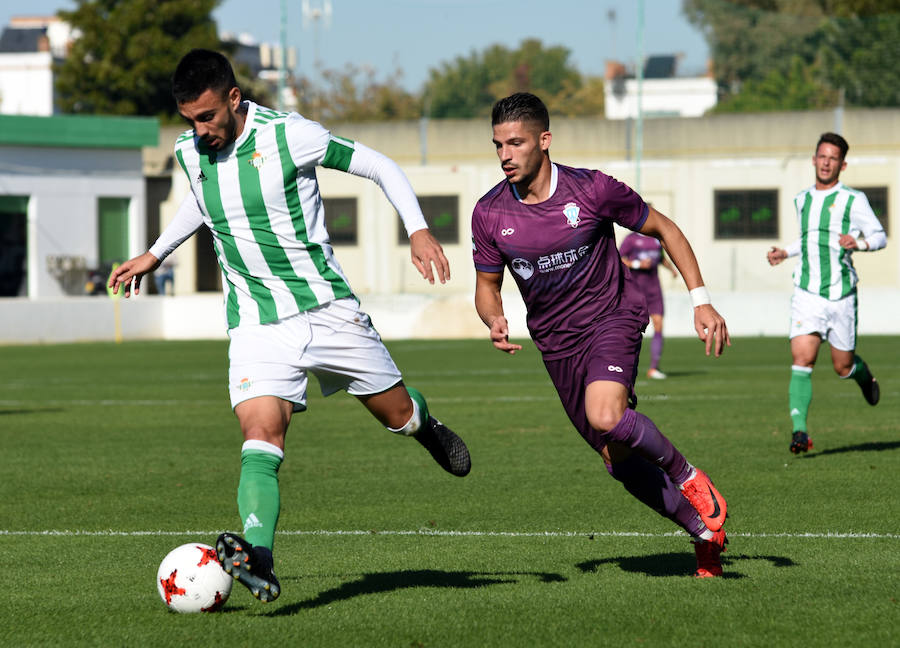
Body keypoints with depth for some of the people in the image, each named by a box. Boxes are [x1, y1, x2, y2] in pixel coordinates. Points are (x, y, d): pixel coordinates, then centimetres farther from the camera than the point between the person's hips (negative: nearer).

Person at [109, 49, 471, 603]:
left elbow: (381, 167, -4)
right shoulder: (190, 152, 1)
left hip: (329, 308, -2)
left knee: (397, 414, 13)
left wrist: (418, 230, -15)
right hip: (256, 323, 2)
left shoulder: (289, 135, -14)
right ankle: (258, 561, -38)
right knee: (261, 437, -21)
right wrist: (154, 256, 30)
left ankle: (426, 428, 51)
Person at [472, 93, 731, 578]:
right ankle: (704, 530, 24)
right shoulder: (490, 214, -8)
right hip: (557, 345, 4)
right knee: (620, 461, 5)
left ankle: (686, 475, -6)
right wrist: (494, 321, -16)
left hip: (612, 316, -4)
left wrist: (701, 300, -7)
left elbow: (664, 229, -1)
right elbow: (487, 283, 8)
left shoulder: (592, 191, -15)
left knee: (605, 417, -32)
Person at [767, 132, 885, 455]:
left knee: (843, 367, 7)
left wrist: (859, 242, -18)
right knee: (801, 360, -15)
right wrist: (785, 252, 19)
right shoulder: (802, 200, 13)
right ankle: (800, 431, -18)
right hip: (807, 293, 2)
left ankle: (864, 375, 44)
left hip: (841, 293, -2)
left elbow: (880, 236, 1)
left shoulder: (853, 200, -2)